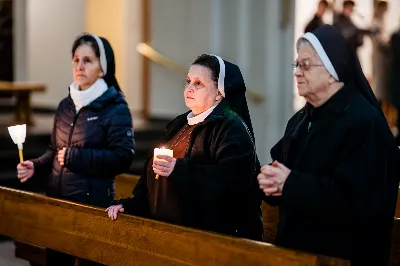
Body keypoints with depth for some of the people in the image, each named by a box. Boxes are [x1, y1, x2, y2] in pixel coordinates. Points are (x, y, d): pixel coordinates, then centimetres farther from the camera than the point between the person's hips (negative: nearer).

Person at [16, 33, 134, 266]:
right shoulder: (66, 105, 10)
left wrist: (75, 157, -18)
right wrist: (35, 167, 0)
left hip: (92, 203, -6)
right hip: (57, 199, 6)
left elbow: (123, 159, -18)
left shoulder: (116, 109, -9)